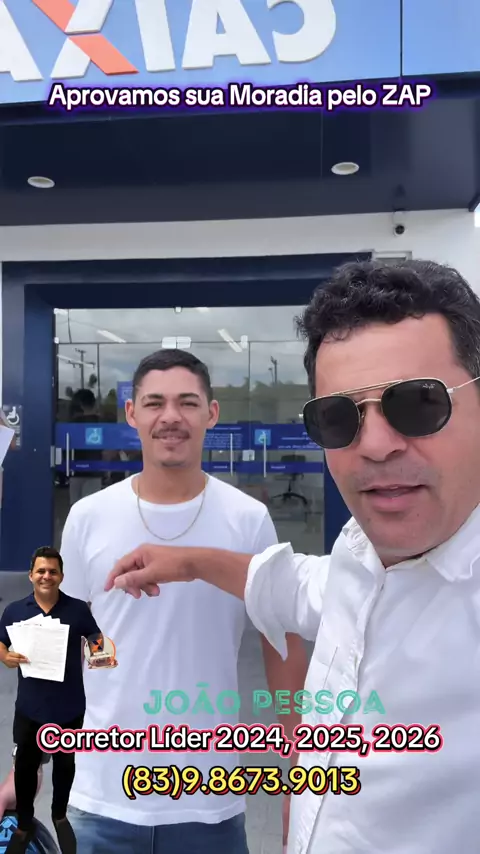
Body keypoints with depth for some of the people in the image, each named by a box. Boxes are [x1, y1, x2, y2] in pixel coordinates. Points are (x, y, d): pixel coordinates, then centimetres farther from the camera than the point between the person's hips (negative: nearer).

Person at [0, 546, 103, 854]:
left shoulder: (78, 609, -7)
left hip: (70, 706, 0)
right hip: (30, 706, 0)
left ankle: (60, 815, 45)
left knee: (65, 763, 19)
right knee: (25, 766, 13)